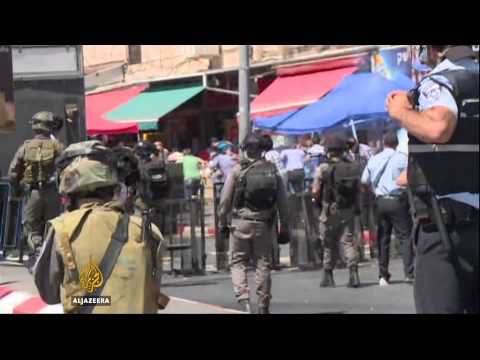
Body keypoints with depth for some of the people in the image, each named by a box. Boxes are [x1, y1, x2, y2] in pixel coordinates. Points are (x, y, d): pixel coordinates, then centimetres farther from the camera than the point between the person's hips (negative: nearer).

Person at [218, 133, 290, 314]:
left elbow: (225, 199, -4)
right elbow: (282, 201, 4)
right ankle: (263, 305, 12)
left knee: (238, 262, 6)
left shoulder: (237, 170, -4)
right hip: (264, 224, 2)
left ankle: (243, 298, -10)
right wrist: (284, 227, 10)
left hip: (241, 223, -2)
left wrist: (222, 222, 7)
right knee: (263, 264, 9)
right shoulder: (272, 170, 3)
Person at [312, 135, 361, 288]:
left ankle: (328, 277, 17)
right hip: (349, 211, 3)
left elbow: (315, 191, -9)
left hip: (330, 211, -3)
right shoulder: (353, 167, 1)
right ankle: (353, 274, -12)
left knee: (329, 244, 9)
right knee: (348, 242, 4)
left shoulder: (323, 168, -10)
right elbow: (359, 188, 4)